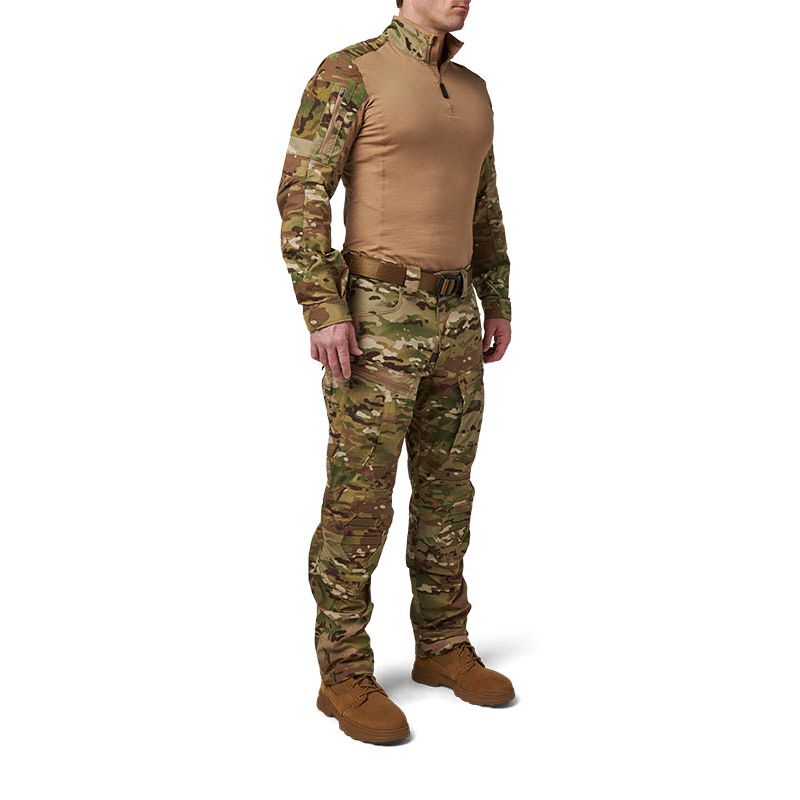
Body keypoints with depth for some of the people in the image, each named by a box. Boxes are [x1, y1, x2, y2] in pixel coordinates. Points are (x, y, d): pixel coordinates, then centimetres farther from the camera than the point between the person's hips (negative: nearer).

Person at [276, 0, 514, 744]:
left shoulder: (471, 89, 16)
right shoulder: (347, 72, -7)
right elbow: (301, 196, -13)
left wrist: (498, 307, 15)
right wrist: (322, 313, -22)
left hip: (450, 319, 7)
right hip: (374, 317, -7)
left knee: (446, 490, 10)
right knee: (360, 499, -4)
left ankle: (443, 648, 24)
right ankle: (346, 676, 7)